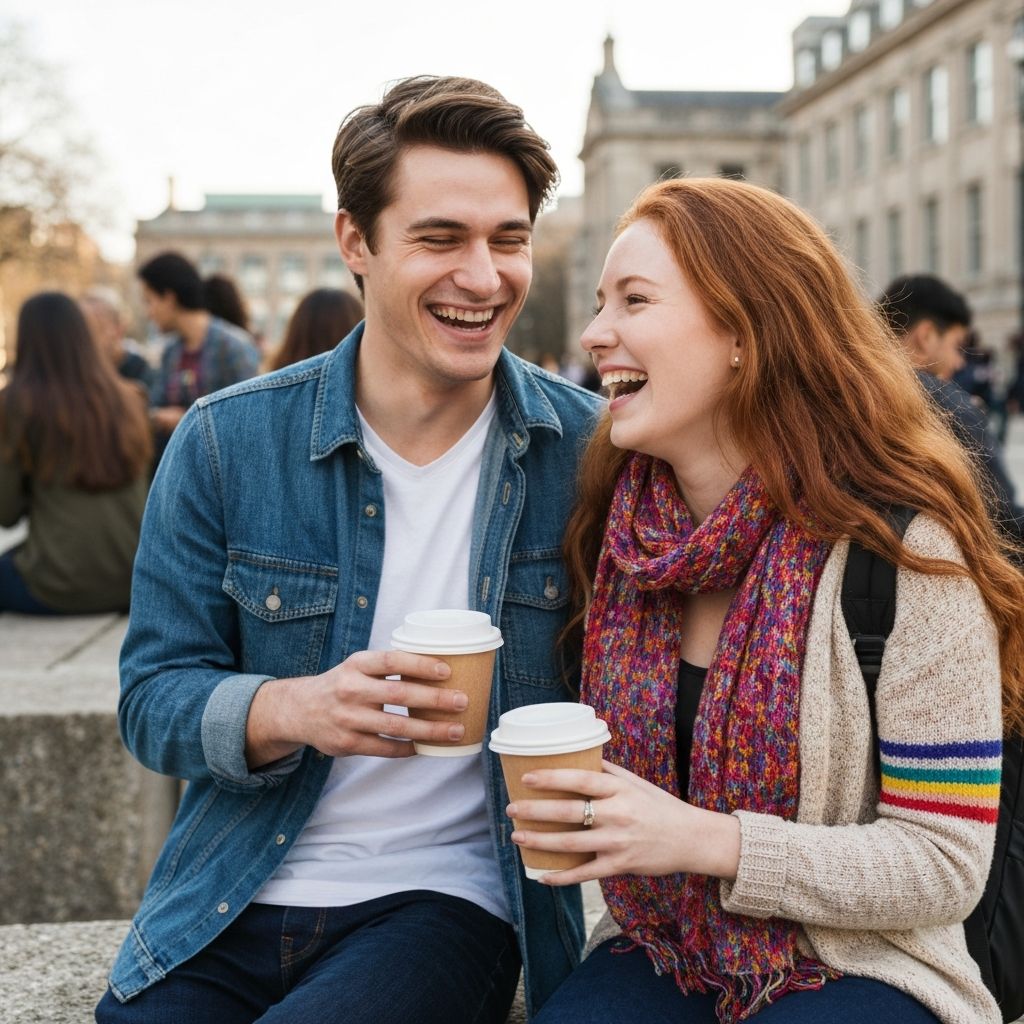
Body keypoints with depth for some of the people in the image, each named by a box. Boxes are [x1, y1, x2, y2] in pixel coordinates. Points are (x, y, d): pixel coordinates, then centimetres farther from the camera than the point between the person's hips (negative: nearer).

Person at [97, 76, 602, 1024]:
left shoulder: (587, 448, -4)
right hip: (229, 903, 2)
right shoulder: (226, 444, -3)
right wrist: (293, 709, -23)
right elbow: (154, 697, -3)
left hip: (446, 892, -1)